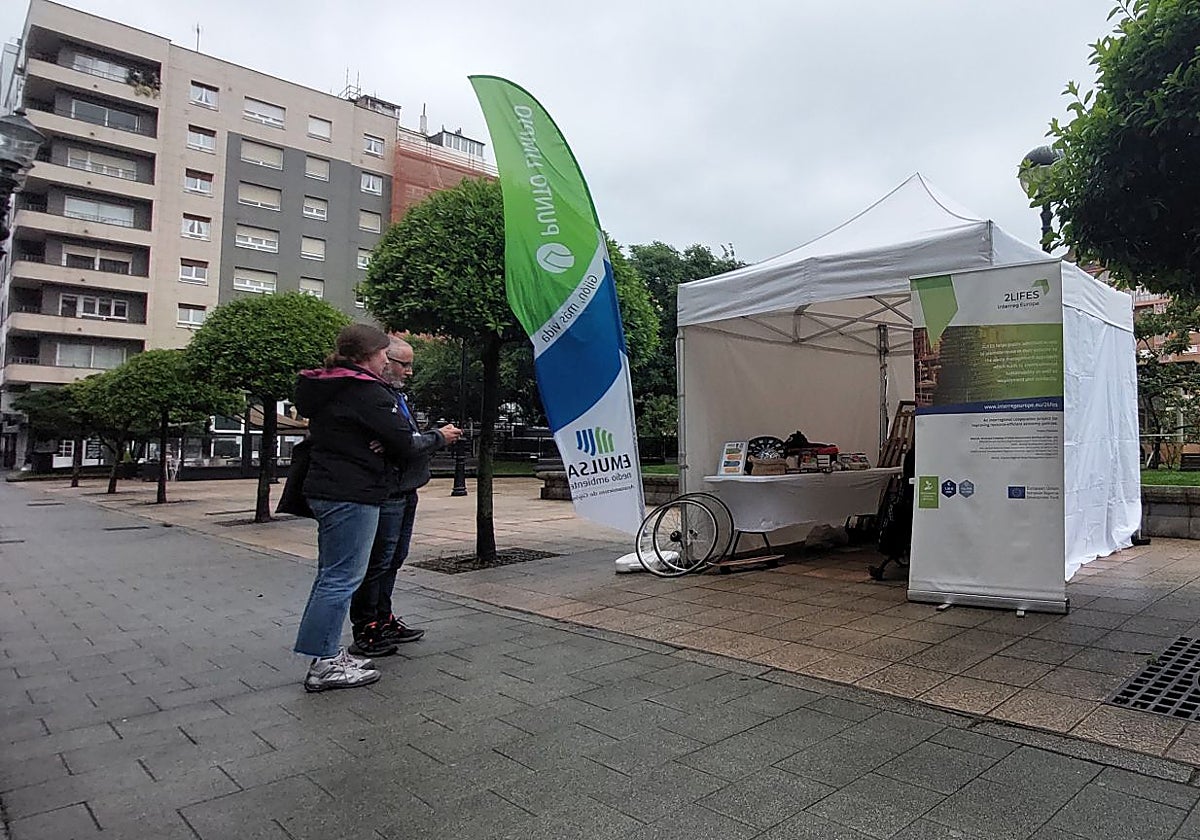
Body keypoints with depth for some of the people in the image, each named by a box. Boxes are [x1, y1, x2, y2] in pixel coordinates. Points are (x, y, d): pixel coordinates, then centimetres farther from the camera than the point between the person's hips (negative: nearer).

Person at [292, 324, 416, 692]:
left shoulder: (322, 388, 15)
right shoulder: (368, 392, -15)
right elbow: (403, 443, -16)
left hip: (324, 490, 10)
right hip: (353, 495, -10)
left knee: (331, 574, 15)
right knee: (342, 578, -4)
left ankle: (329, 654, 23)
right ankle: (325, 665, 2)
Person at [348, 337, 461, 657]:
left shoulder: (398, 395, 16)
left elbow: (412, 438, 12)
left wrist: (439, 435, -10)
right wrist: (438, 438, -11)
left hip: (405, 492, 11)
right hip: (386, 494, -10)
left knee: (393, 559, 18)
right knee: (377, 563, -3)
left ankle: (384, 621, 30)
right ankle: (365, 632, 8)